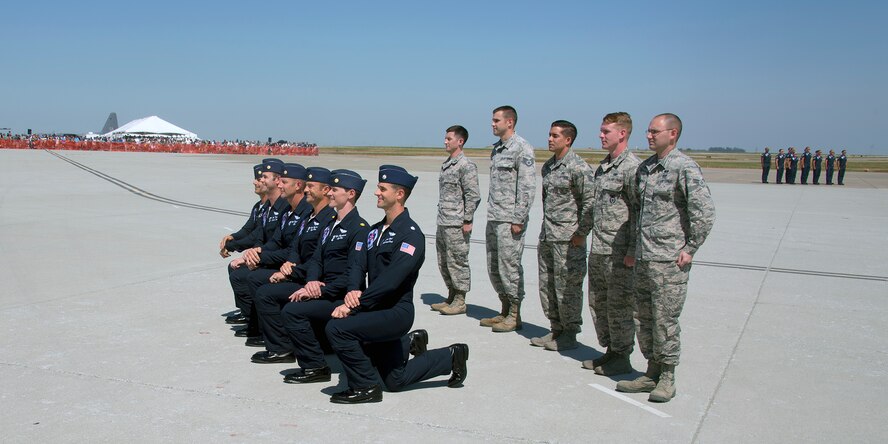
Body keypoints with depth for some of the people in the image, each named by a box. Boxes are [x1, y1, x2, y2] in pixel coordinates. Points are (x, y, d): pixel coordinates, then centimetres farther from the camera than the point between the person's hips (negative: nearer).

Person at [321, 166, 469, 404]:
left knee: (337, 328, -24)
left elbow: (390, 280, -25)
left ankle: (365, 387, -8)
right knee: (396, 381, 17)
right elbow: (360, 266, 4)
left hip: (396, 311, -8)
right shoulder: (376, 230, 11)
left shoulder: (411, 235, -16)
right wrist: (353, 291, -18)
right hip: (378, 310, 9)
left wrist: (354, 306, -26)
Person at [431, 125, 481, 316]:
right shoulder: (446, 164, 16)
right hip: (443, 224, 9)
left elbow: (473, 196, -14)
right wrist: (440, 220, 18)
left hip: (457, 225, -9)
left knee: (457, 262, -2)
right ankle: (451, 298, 25)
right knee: (444, 263, 14)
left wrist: (467, 221, -16)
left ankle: (460, 301, 7)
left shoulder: (466, 166, -11)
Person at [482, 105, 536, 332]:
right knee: (494, 267, 12)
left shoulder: (522, 149, -9)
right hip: (493, 219, 9)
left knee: (510, 266, -4)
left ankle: (515, 316, 7)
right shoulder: (496, 149, 16)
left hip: (510, 220, -9)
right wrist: (490, 213, 17)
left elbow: (527, 187, -14)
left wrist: (519, 219, -17)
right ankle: (505, 311, 23)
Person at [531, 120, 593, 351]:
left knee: (567, 287, -1)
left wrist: (581, 233, -15)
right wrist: (547, 225, 18)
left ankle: (570, 335, 11)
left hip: (568, 238, -8)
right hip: (546, 237, 9)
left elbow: (591, 203, -16)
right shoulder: (548, 166, 13)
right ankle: (556, 329, 25)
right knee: (547, 285, 13)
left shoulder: (578, 167, -13)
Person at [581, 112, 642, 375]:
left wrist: (633, 251, -18)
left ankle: (622, 358, 14)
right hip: (597, 249, 9)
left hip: (619, 252, -9)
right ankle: (610, 351, 28)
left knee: (620, 305, 1)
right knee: (598, 302, 15)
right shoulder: (603, 166, 14)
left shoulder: (632, 167, -13)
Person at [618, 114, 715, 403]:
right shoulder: (644, 167, 12)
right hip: (642, 258, 8)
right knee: (645, 318, 13)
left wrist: (690, 248, -13)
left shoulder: (685, 168, -12)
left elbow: (705, 212, -16)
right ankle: (652, 372, 26)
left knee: (665, 319, -1)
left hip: (669, 259, -8)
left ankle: (667, 377, 13)